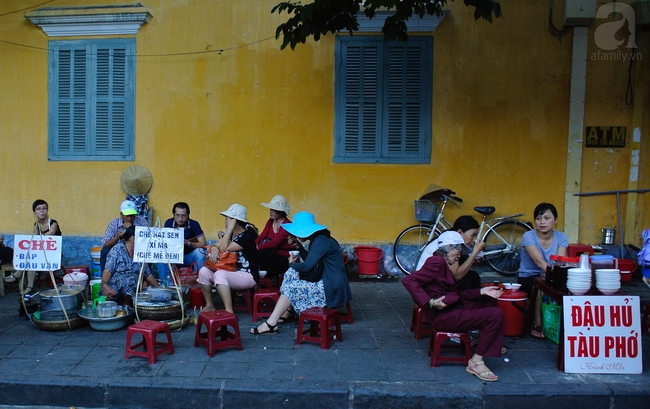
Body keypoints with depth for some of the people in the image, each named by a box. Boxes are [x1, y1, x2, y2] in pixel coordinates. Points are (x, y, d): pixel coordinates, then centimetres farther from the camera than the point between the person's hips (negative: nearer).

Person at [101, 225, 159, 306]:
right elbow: (108, 270, -15)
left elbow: (148, 274, 20)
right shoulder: (117, 249, -3)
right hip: (113, 292, -8)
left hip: (131, 293, 8)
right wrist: (104, 285, -34)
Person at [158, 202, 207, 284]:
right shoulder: (169, 223, -10)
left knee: (199, 251, -30)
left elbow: (203, 244, -17)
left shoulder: (194, 224, -14)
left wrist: (188, 243, -34)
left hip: (189, 257, -1)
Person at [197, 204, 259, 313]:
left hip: (248, 275, -9)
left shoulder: (247, 236, -17)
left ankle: (229, 311, -33)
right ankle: (209, 305, 5)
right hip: (231, 271, 9)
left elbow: (224, 249, -21)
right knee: (204, 271, -6)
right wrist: (214, 249, -21)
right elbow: (216, 245, 3)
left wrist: (229, 229, -20)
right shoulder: (229, 234, 11)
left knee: (219, 274, -34)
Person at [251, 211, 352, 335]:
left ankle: (271, 324, -8)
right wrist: (298, 246, 13)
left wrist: (291, 264, -4)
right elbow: (310, 260, 25)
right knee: (292, 273, 8)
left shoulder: (321, 241, -18)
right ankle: (288, 313, 9)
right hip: (326, 283, 10)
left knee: (291, 288, -10)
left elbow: (307, 266, -23)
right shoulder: (317, 239, 12)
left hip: (332, 290, -10)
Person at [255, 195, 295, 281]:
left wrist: (257, 248, -32)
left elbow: (274, 243, -24)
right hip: (274, 256, 7)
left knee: (260, 254, -27)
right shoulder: (271, 221, 9)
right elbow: (262, 236, -2)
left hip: (285, 260, -7)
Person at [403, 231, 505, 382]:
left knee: (489, 300, 23)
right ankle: (476, 362, -13)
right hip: (442, 316, -11)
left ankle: (491, 345, 28)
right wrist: (430, 302, -28)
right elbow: (408, 280, -27)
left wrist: (482, 291, 6)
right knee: (495, 315, -18)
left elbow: (457, 294, 13)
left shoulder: (445, 264, 16)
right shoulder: (436, 262, -16)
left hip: (454, 307, 11)